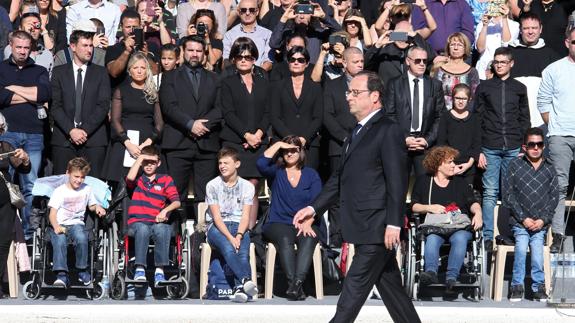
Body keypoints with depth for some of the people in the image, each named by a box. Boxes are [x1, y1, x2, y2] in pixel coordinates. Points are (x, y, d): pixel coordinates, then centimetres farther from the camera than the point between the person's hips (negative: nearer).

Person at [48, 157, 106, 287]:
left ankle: (83, 270, -19)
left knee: (81, 238, -33)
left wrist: (98, 207, 5)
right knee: (59, 241, -34)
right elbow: (52, 213, -3)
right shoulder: (60, 191, 4)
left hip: (77, 224, 2)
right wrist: (56, 227, -23)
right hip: (59, 225, -2)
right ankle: (61, 274, -38)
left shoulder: (86, 189, 15)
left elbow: (92, 205, 30)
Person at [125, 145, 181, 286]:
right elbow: (130, 178, -10)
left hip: (158, 222, 1)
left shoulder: (166, 180, 17)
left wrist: (165, 210, -17)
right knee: (142, 229, -37)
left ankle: (159, 271, -38)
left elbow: (176, 202, 5)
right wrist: (140, 158, 1)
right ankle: (140, 269, -39)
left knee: (162, 229, -36)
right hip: (137, 223, 0)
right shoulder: (137, 179, 17)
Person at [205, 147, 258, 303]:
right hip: (217, 227, -1)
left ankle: (240, 289, -51)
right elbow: (216, 216, -5)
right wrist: (230, 237, -19)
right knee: (228, 248, -35)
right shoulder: (212, 185, 4)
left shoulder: (247, 186, 10)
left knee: (243, 252, -31)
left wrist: (239, 235, -19)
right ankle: (246, 280, -55)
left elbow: (245, 216, 1)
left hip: (239, 226, 2)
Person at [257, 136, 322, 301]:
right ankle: (294, 284, -43)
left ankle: (297, 282, -47)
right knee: (285, 239, -34)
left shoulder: (311, 174, 15)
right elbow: (261, 164, -10)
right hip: (278, 224, 0)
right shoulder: (276, 172, 14)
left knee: (308, 239, -34)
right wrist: (278, 144, -4)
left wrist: (308, 223, -14)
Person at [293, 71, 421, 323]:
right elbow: (341, 177, 21)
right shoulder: (357, 132, 19)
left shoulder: (389, 131, -10)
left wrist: (393, 224, -20)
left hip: (377, 227, -9)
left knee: (355, 286, -8)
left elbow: (397, 182, -15)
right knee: (389, 286, 13)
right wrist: (314, 208, 14)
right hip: (362, 228, 9)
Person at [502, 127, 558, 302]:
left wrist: (543, 219, -4)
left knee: (537, 248, -21)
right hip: (519, 221, -1)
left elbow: (554, 196, 9)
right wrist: (523, 218, -5)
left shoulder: (549, 168, 11)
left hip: (541, 223, 1)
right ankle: (517, 285, -12)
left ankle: (539, 286, -5)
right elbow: (508, 194, 1)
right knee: (521, 246, -25)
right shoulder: (515, 165, 4)